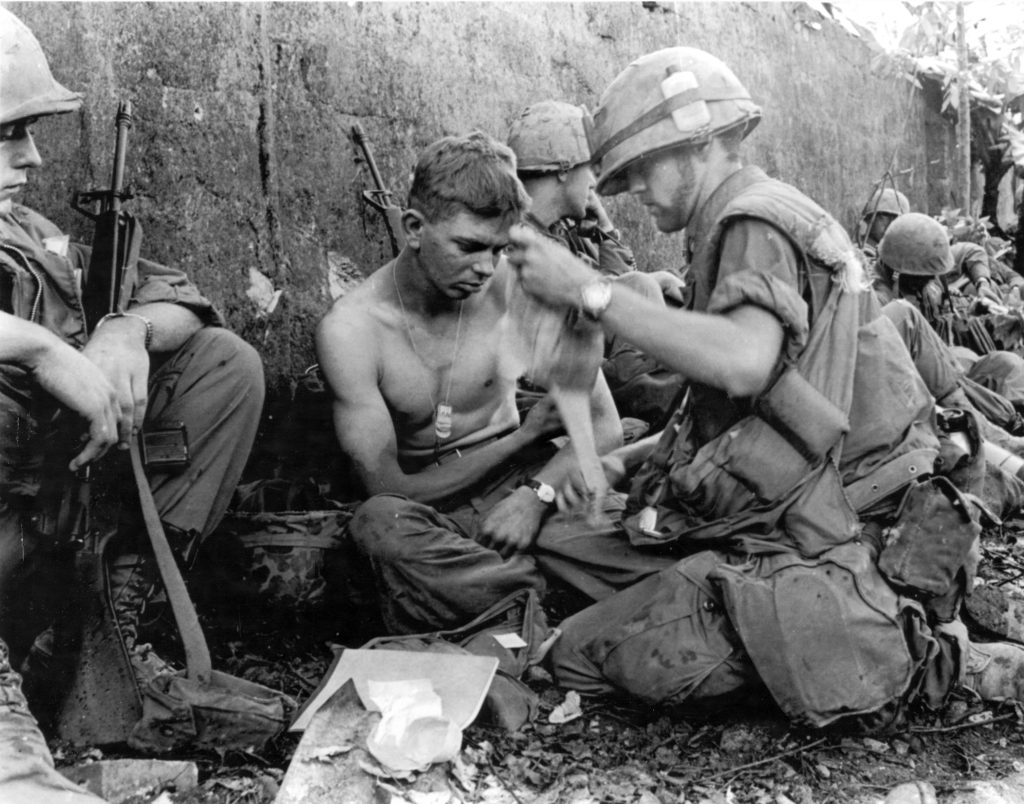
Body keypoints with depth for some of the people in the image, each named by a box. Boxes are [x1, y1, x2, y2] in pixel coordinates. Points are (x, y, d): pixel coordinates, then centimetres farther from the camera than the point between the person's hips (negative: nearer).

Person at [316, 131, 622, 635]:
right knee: (380, 524, -37)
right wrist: (528, 433, -12)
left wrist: (536, 493, -27)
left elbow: (604, 424, -7)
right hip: (422, 509, -1)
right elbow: (391, 490, -16)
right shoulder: (350, 329, -14)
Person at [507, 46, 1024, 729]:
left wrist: (590, 292, -25)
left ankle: (900, 656, -10)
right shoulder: (749, 219, 20)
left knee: (583, 655, -15)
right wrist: (625, 461, 12)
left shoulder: (755, 221, -11)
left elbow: (743, 363, -32)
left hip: (820, 540, -10)